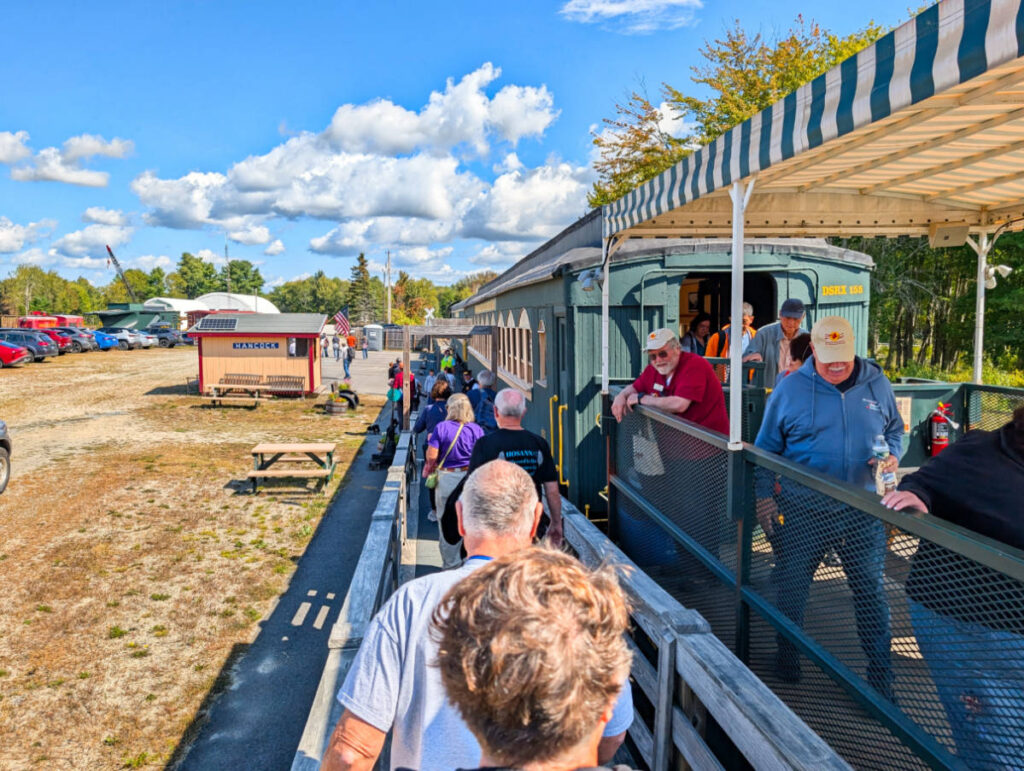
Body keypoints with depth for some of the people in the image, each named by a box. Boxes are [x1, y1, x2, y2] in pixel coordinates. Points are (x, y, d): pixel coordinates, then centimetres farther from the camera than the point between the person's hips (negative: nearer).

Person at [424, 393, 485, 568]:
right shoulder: (476, 429, -4)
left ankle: (451, 564, 18)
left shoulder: (441, 428, -8)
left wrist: (430, 441, 8)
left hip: (447, 478, -1)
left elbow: (431, 456, -12)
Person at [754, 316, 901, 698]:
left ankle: (880, 672, 25)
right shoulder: (790, 387, -5)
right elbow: (766, 446, 2)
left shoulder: (876, 384, 2)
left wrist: (892, 455, -6)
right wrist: (764, 495, -2)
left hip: (863, 511, 1)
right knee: (790, 585, 11)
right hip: (803, 509, -1)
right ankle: (787, 661, 33)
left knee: (871, 591, 8)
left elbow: (894, 429, 16)